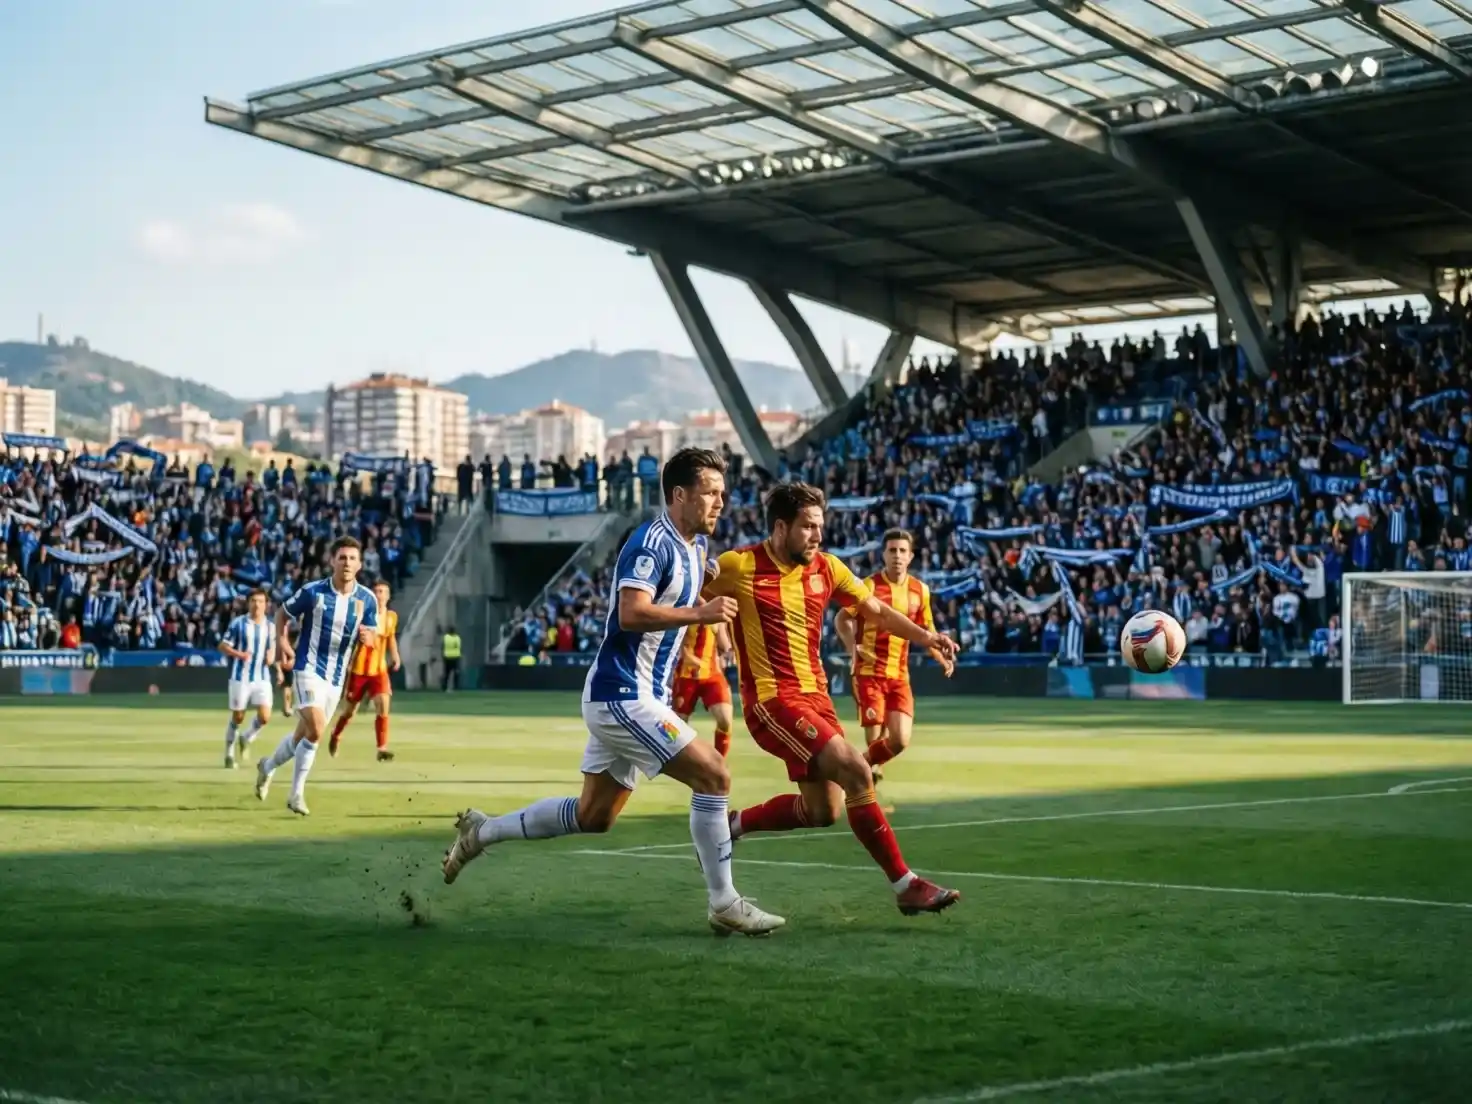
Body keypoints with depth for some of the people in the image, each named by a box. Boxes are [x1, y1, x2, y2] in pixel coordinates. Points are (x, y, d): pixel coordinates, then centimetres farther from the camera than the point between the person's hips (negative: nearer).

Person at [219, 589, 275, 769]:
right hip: (240, 678, -3)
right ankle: (229, 753, 22)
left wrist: (272, 657, -4)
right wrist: (239, 654, -20)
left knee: (265, 717, -9)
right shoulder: (238, 623, -4)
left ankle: (246, 739, 20)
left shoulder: (270, 627, 8)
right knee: (237, 718, 3)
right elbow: (223, 646, -3)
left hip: (262, 678, 3)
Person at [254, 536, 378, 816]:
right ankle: (297, 794, -6)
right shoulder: (312, 592, -10)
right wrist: (282, 641, -12)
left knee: (304, 733, 16)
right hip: (309, 669, -5)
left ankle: (268, 767, 43)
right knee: (315, 730, -21)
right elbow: (282, 612, 4)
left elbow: (372, 636, 4)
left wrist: (367, 637, -20)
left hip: (337, 676, 5)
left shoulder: (367, 599, -2)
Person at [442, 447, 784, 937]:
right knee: (713, 776, -13)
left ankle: (482, 831, 29)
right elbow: (631, 613, -27)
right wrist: (698, 613, -28)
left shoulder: (693, 545, 13)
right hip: (622, 694, -10)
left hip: (632, 697, 10)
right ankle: (723, 905, -6)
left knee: (592, 816, 16)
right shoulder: (653, 542, -16)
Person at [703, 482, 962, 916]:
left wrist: (924, 636, 2)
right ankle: (906, 886, -11)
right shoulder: (738, 566, -12)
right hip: (771, 699, -7)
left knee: (821, 811, 8)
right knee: (857, 773, -19)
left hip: (814, 695, 8)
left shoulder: (826, 567, 5)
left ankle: (732, 825, 30)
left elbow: (875, 610, 15)